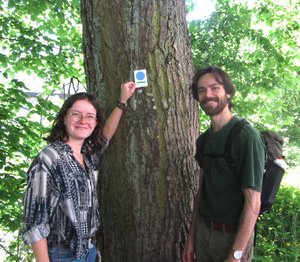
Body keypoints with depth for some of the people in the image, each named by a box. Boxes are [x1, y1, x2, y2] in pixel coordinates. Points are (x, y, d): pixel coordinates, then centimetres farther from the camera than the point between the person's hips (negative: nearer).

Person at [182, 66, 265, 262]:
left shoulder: (247, 136, -17)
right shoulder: (203, 139, 4)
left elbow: (253, 202, -19)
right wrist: (191, 238, 10)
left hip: (232, 236, -6)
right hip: (203, 230, 6)